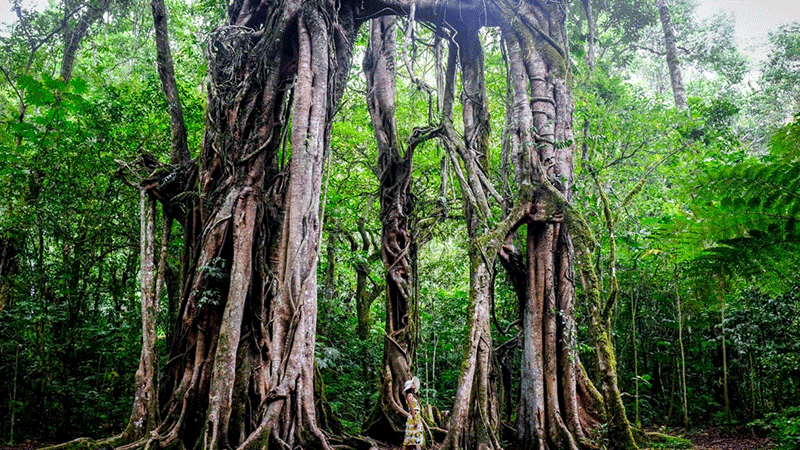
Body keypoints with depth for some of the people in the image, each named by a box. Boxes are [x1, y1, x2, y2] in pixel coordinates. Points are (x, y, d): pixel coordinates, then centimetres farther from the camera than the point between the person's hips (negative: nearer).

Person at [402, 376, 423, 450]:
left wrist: (419, 419, 17)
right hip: (413, 419, -9)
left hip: (417, 419, 9)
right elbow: (412, 408, -15)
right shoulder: (409, 395, -7)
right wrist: (415, 420, -21)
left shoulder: (413, 395, 20)